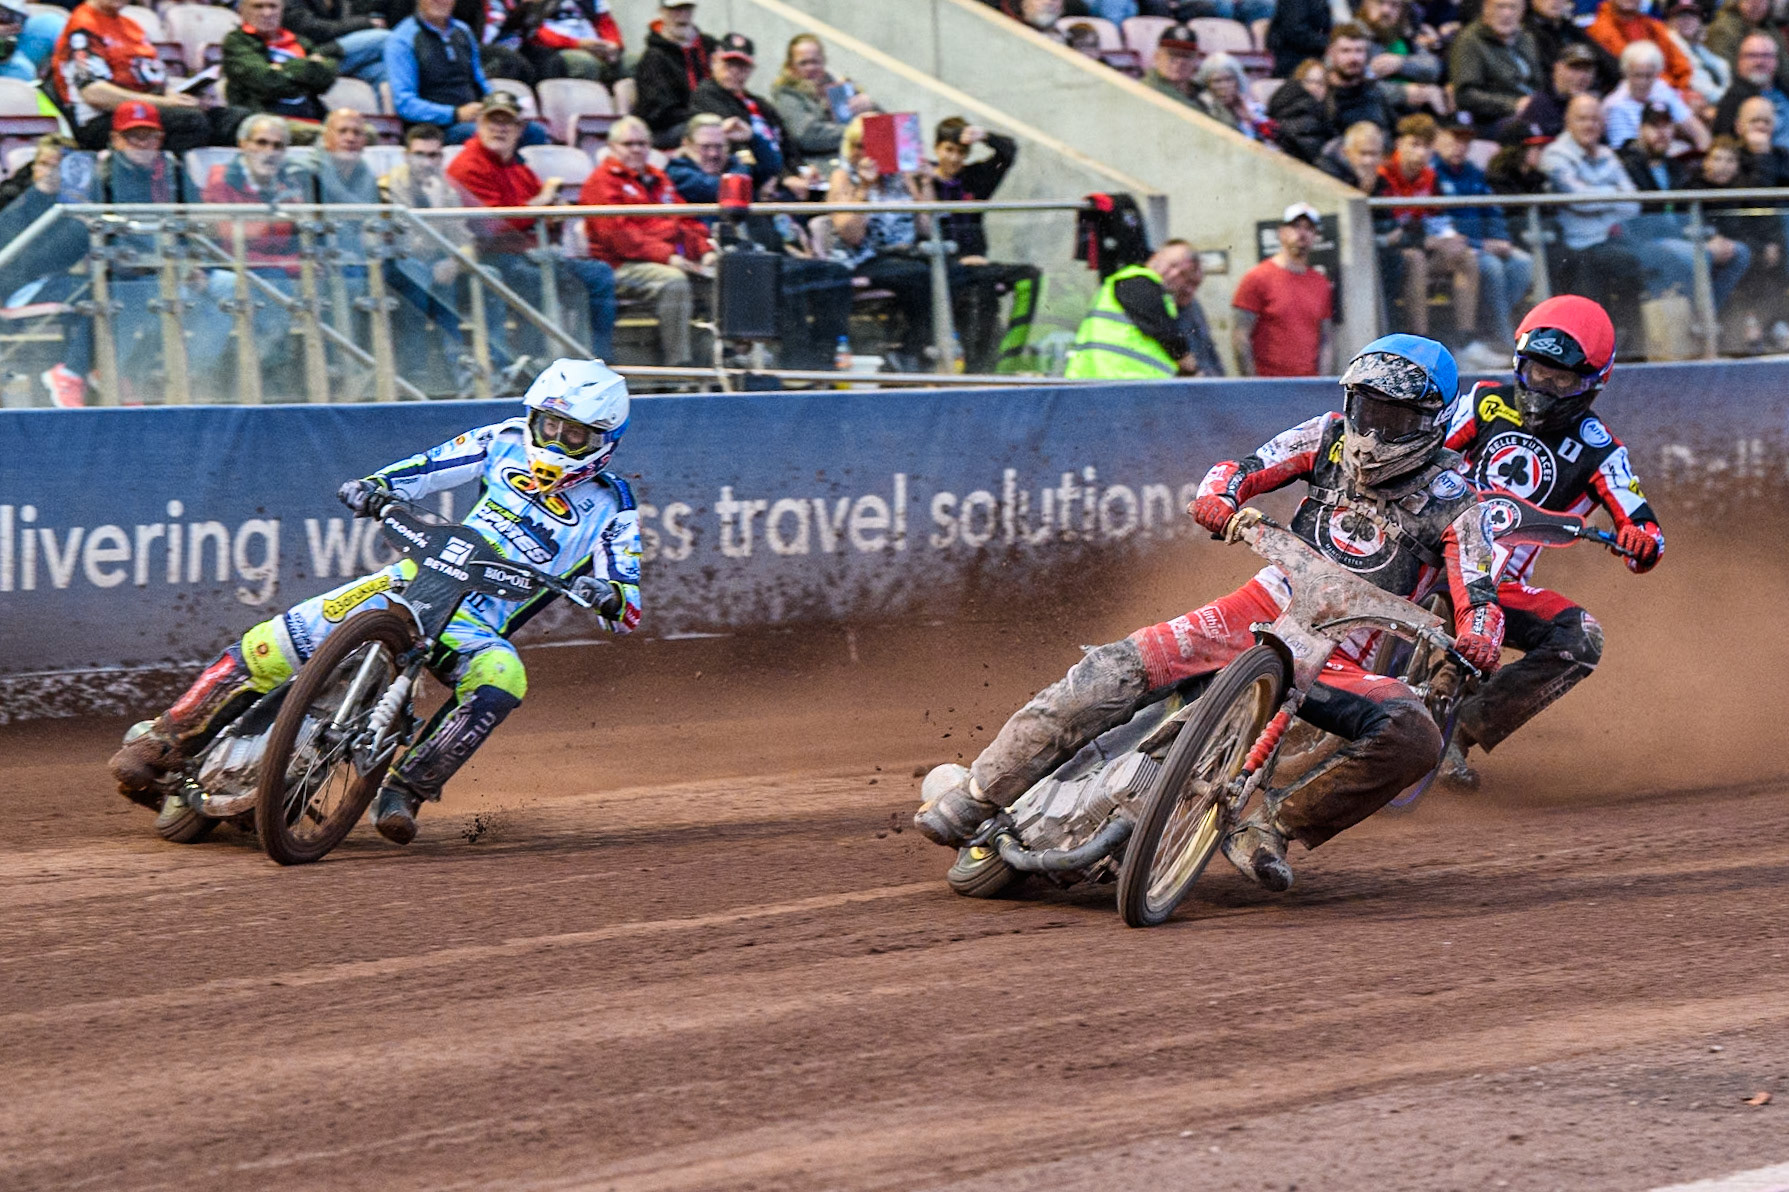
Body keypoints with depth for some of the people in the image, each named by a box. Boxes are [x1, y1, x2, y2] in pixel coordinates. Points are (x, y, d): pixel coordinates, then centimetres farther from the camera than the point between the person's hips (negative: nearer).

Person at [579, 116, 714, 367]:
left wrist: (705, 250, 6)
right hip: (624, 267, -8)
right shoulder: (602, 181, 1)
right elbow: (618, 232, -12)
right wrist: (666, 256, -21)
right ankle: (678, 363, -36)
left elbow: (687, 221, 28)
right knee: (674, 281, -35)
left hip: (677, 260, 8)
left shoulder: (658, 179, 27)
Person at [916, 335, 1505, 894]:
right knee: (1118, 668, -19)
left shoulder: (1455, 506, 0)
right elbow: (1232, 475, 5)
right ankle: (976, 793, -14)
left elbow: (1479, 602, -9)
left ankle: (1273, 826, -21)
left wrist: (1476, 646, -33)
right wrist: (1225, 506, -20)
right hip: (1265, 607, 2)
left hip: (1340, 659, -2)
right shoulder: (1330, 438, 8)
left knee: (1416, 737, -31)